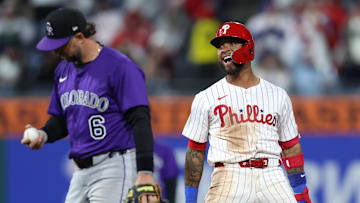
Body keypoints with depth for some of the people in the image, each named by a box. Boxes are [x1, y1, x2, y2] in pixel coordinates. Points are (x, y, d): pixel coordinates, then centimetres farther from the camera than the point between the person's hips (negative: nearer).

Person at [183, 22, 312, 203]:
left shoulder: (278, 96, 14)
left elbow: (290, 147, 16)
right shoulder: (206, 99, 9)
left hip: (272, 176, 2)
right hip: (229, 174, -2)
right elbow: (195, 152, 10)